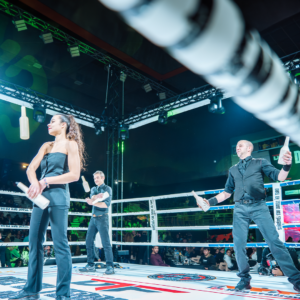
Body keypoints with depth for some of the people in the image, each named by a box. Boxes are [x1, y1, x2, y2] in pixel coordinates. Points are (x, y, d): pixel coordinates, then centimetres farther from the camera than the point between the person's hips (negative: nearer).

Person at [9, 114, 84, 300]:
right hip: (41, 196, 7)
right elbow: (31, 168, 8)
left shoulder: (70, 144, 0)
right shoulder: (46, 146, 18)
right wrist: (35, 184, -13)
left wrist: (46, 181, -11)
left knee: (60, 244, -5)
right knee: (35, 242, 7)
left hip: (58, 196, -7)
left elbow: (74, 174, -10)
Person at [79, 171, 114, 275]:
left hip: (102, 217, -6)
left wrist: (93, 202, -16)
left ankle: (110, 267, -8)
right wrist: (98, 196, -23)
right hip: (93, 217, 7)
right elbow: (92, 197, -3)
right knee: (89, 241, 5)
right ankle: (91, 265, 15)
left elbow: (106, 204, -11)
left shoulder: (107, 189, 1)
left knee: (105, 242, -10)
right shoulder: (93, 189, 18)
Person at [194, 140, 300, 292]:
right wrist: (211, 201, 12)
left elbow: (279, 177, 0)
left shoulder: (261, 162, 11)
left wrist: (286, 166, -21)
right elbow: (227, 192, 22)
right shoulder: (233, 169, 20)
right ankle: (244, 278, 13)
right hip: (240, 209, 4)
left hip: (259, 206, -3)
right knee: (239, 244, -1)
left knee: (274, 241, -8)